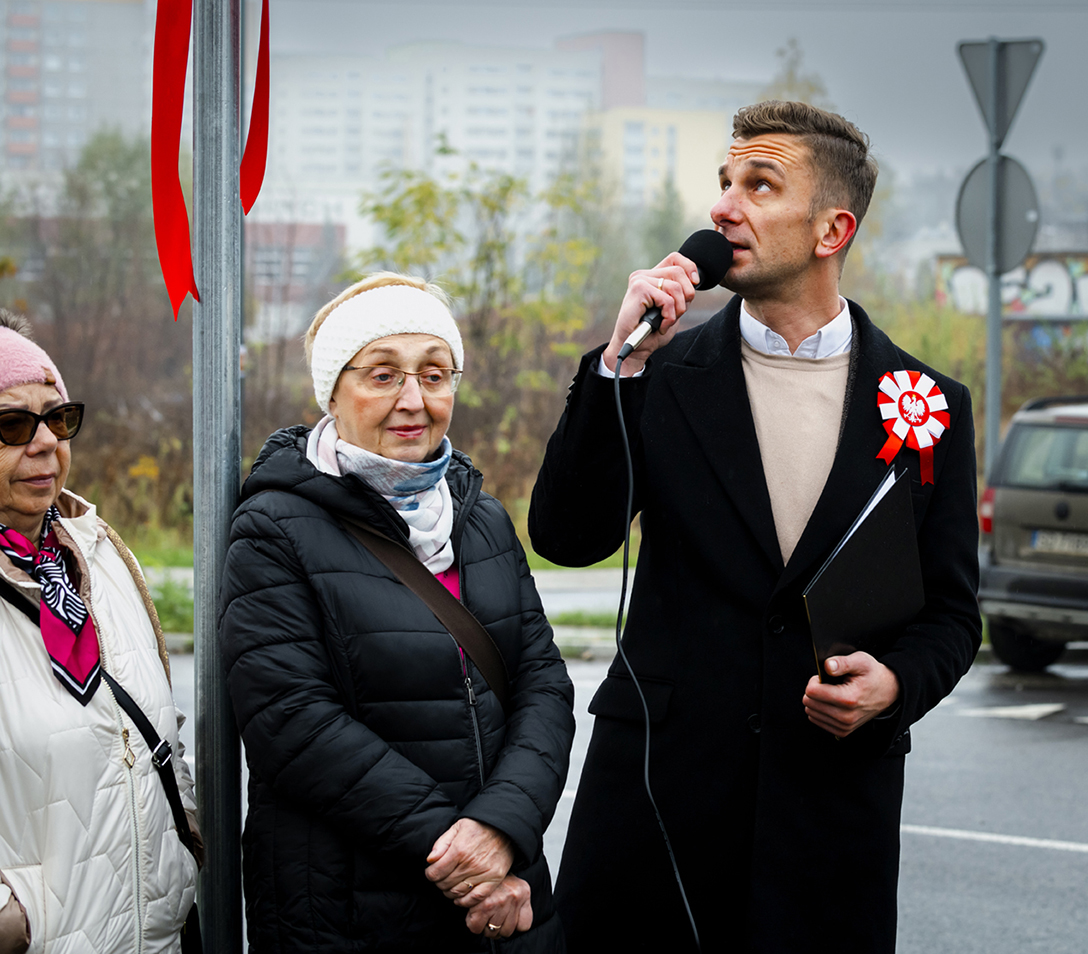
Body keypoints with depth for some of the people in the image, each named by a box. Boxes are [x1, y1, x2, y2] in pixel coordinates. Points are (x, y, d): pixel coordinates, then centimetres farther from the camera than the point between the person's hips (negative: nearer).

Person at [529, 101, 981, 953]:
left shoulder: (930, 404, 4)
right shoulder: (664, 375, 4)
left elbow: (951, 611, 9)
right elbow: (567, 538, -6)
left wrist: (895, 683, -13)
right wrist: (622, 361, -11)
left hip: (833, 795, 0)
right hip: (659, 778, 0)